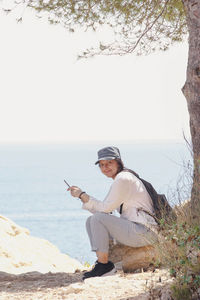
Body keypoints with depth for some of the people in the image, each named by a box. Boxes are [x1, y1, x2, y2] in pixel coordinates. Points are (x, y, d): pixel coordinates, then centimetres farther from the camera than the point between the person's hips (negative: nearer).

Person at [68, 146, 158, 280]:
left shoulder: (123, 179, -12)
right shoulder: (121, 178, 18)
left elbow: (106, 208, -13)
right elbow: (106, 210, 16)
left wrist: (82, 195, -6)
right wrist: (82, 195, 8)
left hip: (144, 231, -10)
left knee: (98, 218, -18)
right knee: (91, 222, 6)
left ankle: (104, 265, -15)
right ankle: (102, 262, -1)